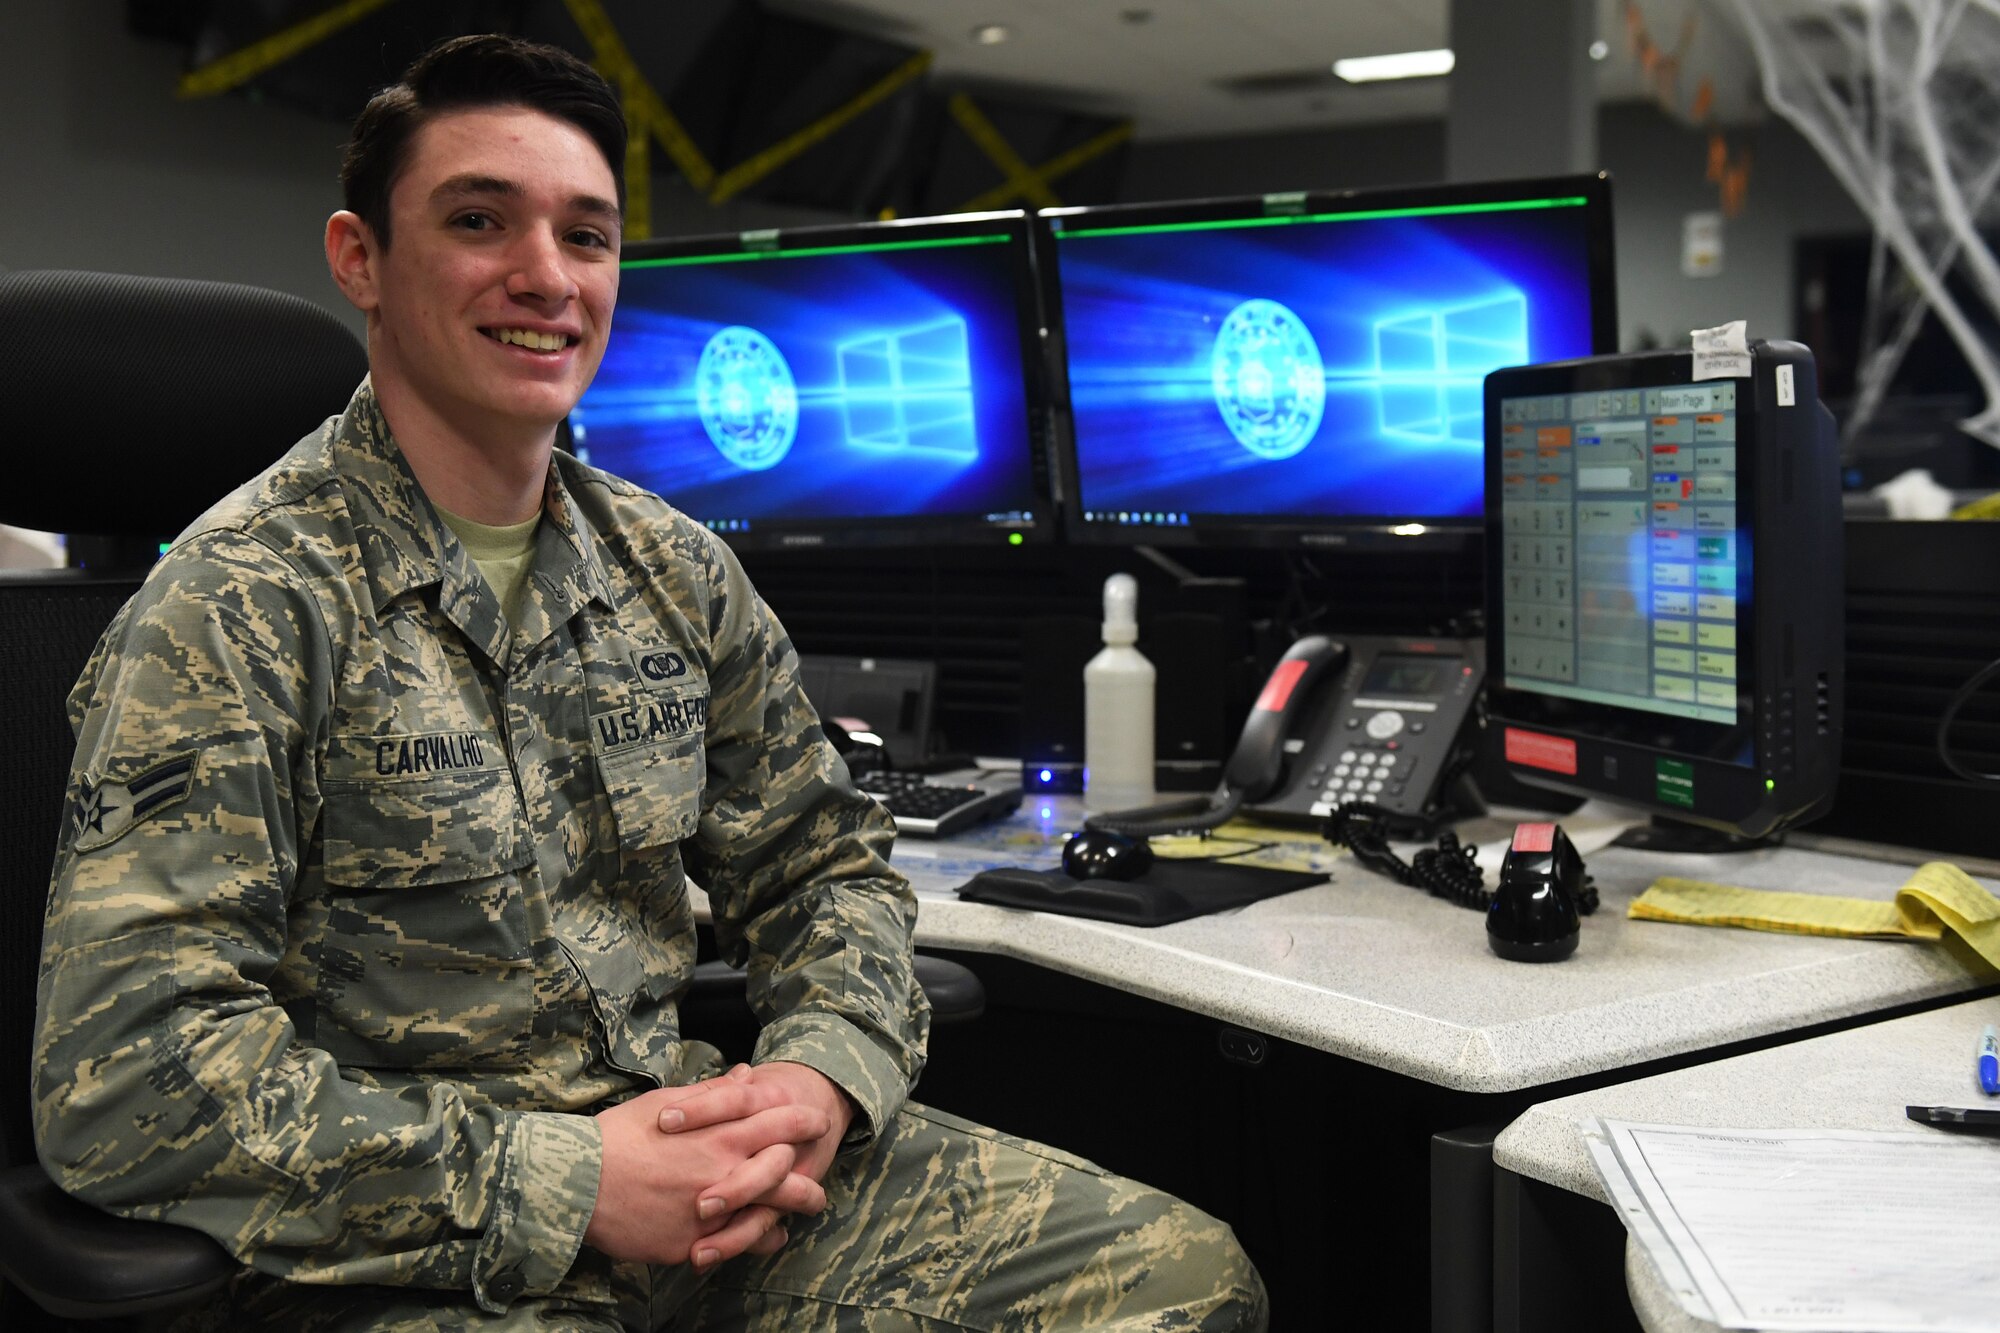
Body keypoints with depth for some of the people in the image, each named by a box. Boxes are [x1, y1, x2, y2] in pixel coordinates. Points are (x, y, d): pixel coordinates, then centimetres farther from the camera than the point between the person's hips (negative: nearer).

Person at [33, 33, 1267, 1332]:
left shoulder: (678, 568, 9)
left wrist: (829, 1072, -6)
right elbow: (124, 1073, -18)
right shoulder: (242, 604, -11)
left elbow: (827, 867, 16)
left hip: (685, 1153, 6)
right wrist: (561, 1188, -20)